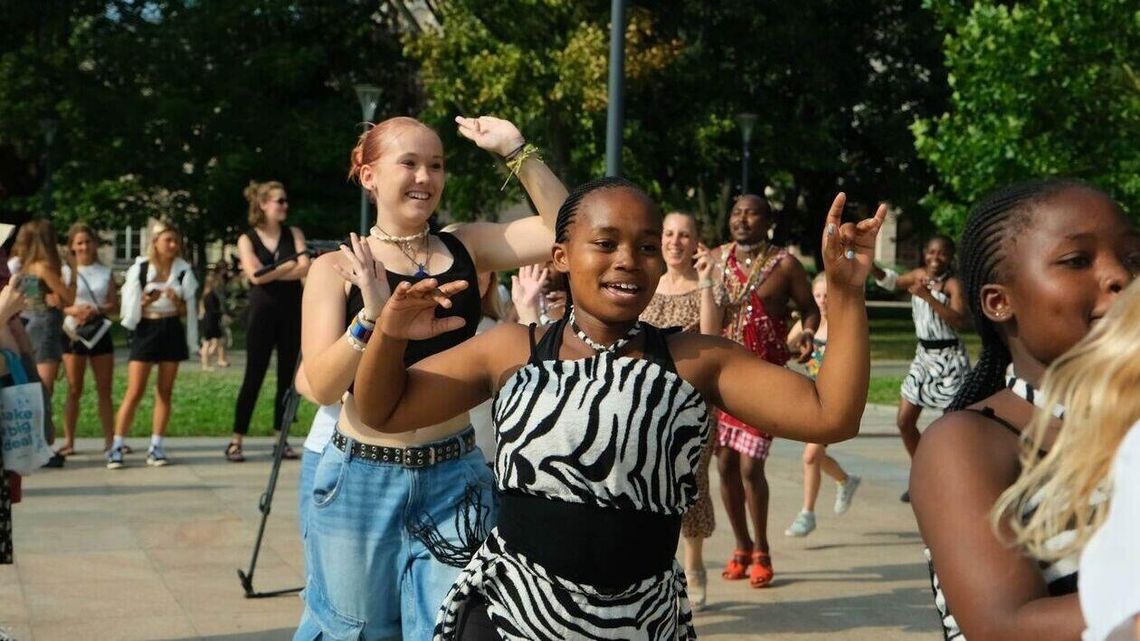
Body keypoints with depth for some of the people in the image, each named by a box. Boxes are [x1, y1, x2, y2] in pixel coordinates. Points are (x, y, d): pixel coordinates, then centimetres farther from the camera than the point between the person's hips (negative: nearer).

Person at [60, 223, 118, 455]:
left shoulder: (105, 272, 8)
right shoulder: (65, 272, 2)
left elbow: (114, 304, 4)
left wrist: (97, 310, -15)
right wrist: (73, 310, -22)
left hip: (100, 329, 2)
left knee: (104, 389, 5)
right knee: (74, 390, -1)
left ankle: (110, 439, 8)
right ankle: (68, 441, 3)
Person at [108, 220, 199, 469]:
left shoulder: (183, 270, 3)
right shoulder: (139, 269, -4)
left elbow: (187, 311, 6)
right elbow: (130, 309, -1)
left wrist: (177, 301, -14)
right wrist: (146, 301, -20)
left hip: (172, 331, 3)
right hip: (146, 330, -3)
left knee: (164, 392, 5)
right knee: (134, 392, -8)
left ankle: (156, 447, 10)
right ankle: (116, 447, -4)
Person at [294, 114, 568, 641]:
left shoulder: (467, 248, 6)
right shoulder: (338, 268, -3)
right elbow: (322, 386, -12)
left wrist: (516, 151, -6)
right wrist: (371, 318, -27)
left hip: (454, 480, 2)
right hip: (362, 479, -2)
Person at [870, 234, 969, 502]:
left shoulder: (953, 284, -15)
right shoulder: (919, 275, 5)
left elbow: (960, 321, -29)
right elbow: (891, 281, 23)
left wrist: (928, 296, -33)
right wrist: (870, 266, 5)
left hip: (949, 358, -7)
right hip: (923, 355, 7)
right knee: (904, 422, 10)